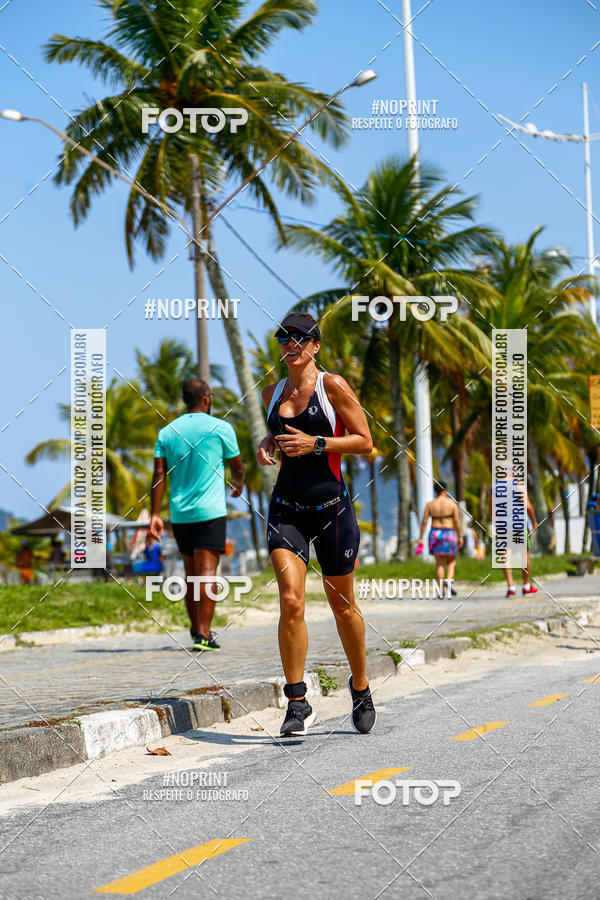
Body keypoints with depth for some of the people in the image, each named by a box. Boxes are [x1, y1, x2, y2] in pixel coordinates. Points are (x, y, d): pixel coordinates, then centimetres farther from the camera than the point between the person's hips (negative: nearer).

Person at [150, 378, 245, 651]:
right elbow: (237, 467, 9)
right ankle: (203, 634, -16)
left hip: (179, 514, 4)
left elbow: (159, 475, 0)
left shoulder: (167, 432, 7)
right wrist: (238, 484, 31)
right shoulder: (221, 428, -2)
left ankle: (197, 629, 24)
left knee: (191, 573, 15)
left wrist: (155, 515, -1)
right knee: (207, 572, -8)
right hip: (210, 512, -4)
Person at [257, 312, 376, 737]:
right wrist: (269, 445, 5)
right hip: (286, 508, 3)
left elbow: (365, 442, -5)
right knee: (291, 601, -14)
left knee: (343, 605, 10)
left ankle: (361, 688, 32)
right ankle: (297, 704, -10)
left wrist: (316, 443, -17)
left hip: (332, 506, -3)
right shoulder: (273, 393, 10)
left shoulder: (333, 386, -5)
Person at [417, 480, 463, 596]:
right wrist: (460, 537, 1)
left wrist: (420, 538, 3)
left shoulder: (430, 504, 1)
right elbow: (457, 521, -6)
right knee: (451, 561, 12)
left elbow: (424, 522, -1)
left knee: (439, 563, 7)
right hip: (449, 534, -2)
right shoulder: (452, 503, -4)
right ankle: (449, 580, -15)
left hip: (435, 534, 2)